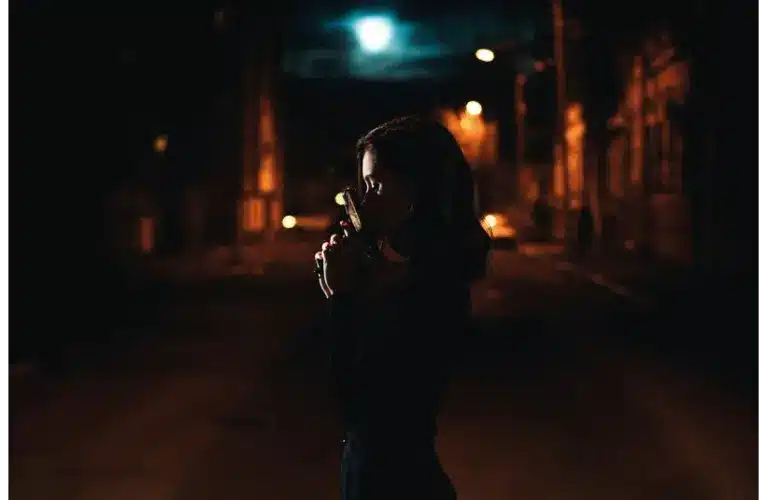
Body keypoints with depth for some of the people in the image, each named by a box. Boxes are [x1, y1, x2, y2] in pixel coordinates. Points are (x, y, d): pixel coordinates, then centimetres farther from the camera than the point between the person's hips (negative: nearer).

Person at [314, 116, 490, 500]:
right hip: (378, 467, 9)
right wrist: (339, 292, 1)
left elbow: (355, 398, -22)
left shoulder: (430, 289, -22)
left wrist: (342, 293, -17)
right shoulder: (409, 276, 5)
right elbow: (354, 370, 12)